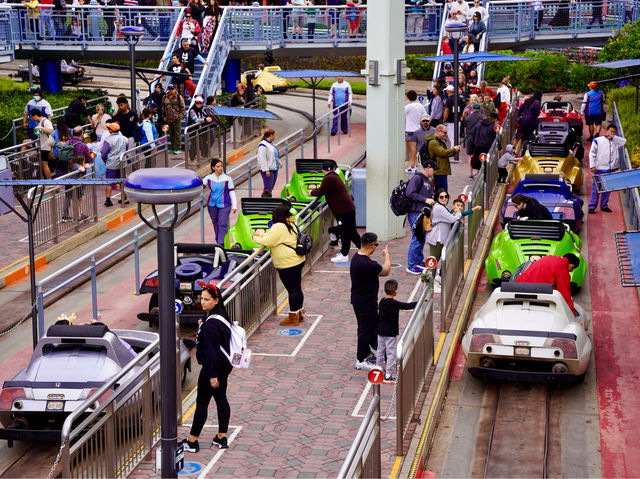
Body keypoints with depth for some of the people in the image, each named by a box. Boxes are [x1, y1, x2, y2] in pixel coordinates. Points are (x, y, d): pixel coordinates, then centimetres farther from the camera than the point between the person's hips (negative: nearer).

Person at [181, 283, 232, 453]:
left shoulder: (211, 323, -23)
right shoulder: (221, 317, 6)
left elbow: (212, 350, -23)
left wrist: (212, 375, -22)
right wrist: (202, 328, 10)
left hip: (213, 367, -10)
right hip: (224, 365, 10)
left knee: (202, 402, -1)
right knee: (221, 399, 15)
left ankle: (192, 442, 6)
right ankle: (222, 438, 22)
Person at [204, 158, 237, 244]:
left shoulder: (227, 178, -3)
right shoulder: (209, 177, 2)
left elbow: (232, 192, 2)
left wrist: (234, 205, 1)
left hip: (224, 204, -3)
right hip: (212, 205, 3)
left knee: (223, 224, -11)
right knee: (216, 223, 13)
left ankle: (221, 243, -12)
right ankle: (218, 241, 28)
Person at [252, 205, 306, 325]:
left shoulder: (278, 227, -18)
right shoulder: (291, 224, 12)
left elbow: (268, 242, -17)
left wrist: (256, 238, -1)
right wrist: (261, 234, 17)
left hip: (287, 264, -9)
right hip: (298, 260, 9)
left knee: (292, 289, -1)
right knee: (297, 288, 18)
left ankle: (293, 317, 7)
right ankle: (300, 312, 28)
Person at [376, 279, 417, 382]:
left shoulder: (382, 302, 2)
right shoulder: (394, 303, -20)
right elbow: (407, 306, -20)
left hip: (381, 331, 7)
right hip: (390, 332, -7)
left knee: (380, 350, 20)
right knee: (391, 353, -1)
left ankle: (379, 367, 33)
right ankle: (389, 374, -1)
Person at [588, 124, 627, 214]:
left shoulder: (616, 142, 10)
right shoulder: (598, 140, 2)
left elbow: (624, 141, -9)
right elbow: (592, 153, 1)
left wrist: (613, 137, -8)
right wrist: (592, 166, -7)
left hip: (611, 169, 3)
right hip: (599, 169, -3)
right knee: (596, 188, -2)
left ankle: (604, 205, 19)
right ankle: (592, 206, 2)